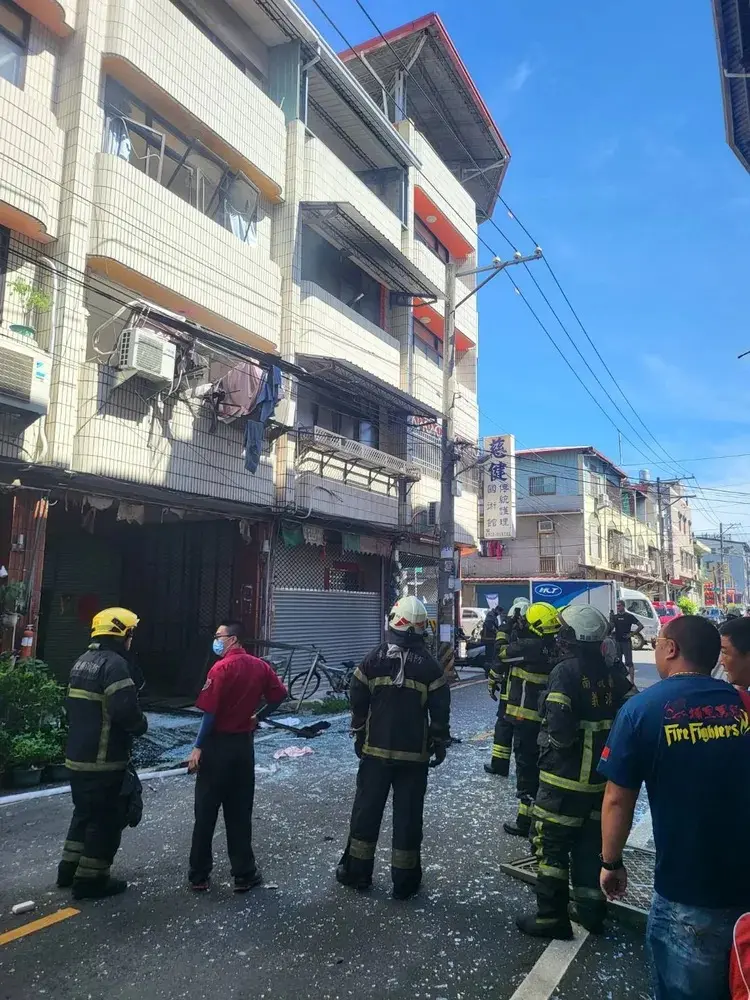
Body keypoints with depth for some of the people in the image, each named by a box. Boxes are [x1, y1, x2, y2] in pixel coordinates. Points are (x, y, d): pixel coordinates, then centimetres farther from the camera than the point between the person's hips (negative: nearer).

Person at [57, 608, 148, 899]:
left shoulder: (82, 661, 11)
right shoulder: (114, 663, -20)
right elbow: (126, 709, -28)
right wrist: (141, 725, -10)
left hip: (77, 756, 10)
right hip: (104, 760, -9)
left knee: (85, 813, 24)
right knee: (106, 819, 4)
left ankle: (69, 870, 33)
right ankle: (90, 880, 13)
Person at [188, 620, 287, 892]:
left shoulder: (221, 668, -16)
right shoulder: (260, 666, 1)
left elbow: (210, 714, -18)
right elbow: (280, 694, 7)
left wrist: (198, 748, -12)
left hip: (217, 745, -5)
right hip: (244, 745, 5)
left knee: (206, 812, 8)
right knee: (240, 813, 13)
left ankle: (199, 876, 17)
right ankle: (244, 875, 17)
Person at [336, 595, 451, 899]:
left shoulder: (374, 658, -5)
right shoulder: (429, 664, -7)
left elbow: (358, 701, 0)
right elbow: (440, 709, -4)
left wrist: (359, 735, 13)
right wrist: (440, 743, 9)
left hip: (376, 749, 1)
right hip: (414, 753, -1)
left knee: (367, 808, 13)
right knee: (408, 814, 8)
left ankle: (357, 871, 24)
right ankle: (404, 880, 17)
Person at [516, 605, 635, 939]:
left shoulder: (566, 672, -19)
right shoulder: (612, 673, 0)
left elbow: (559, 728, -27)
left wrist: (548, 742, -6)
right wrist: (607, 746, 10)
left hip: (565, 777, -7)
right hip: (601, 777, 7)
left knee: (552, 844, 7)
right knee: (590, 843, 20)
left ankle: (551, 916, 14)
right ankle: (591, 909, 31)